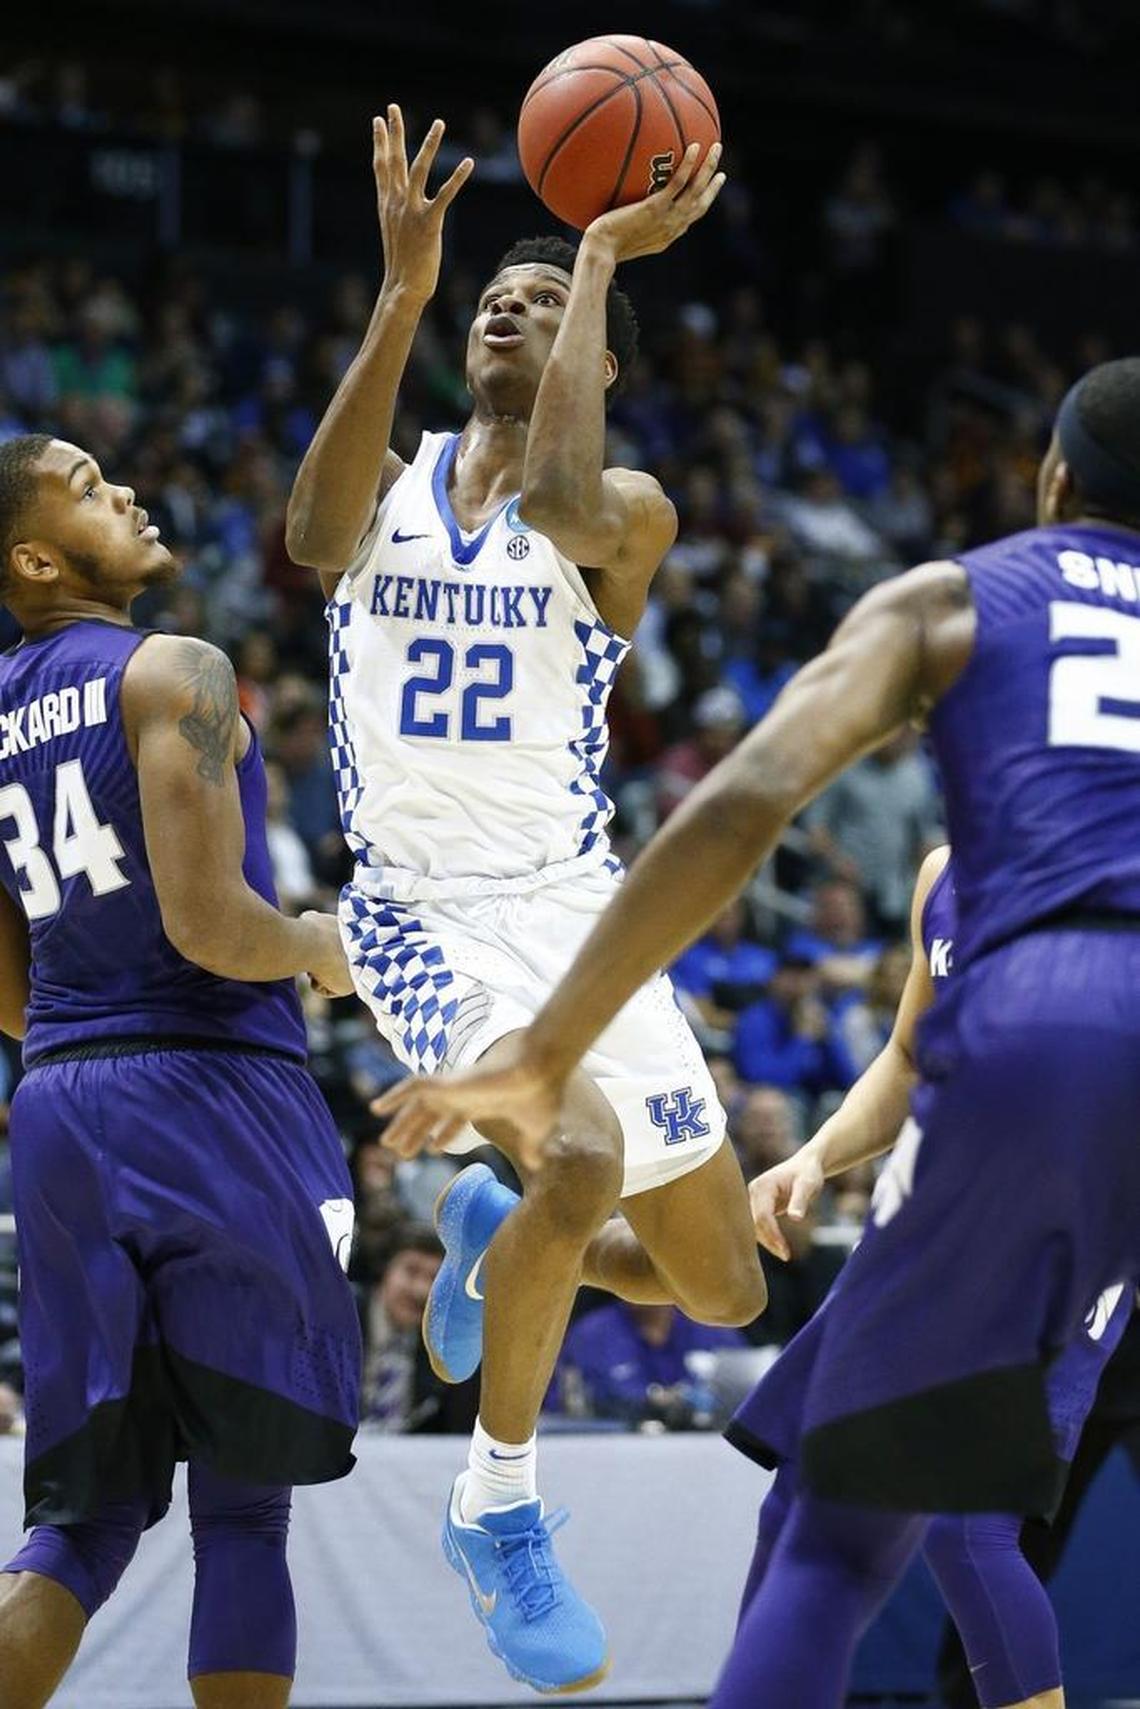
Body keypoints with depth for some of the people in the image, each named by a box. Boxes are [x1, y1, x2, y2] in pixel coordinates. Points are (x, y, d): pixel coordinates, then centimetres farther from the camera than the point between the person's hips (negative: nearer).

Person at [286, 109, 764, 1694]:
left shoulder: (627, 513, -1)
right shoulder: (390, 484, 4)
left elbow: (557, 495, -27)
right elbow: (317, 534, -22)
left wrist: (604, 258, -20)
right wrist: (404, 287, -25)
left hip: (574, 902, 2)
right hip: (417, 906, -2)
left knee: (722, 1290, 5)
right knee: (583, 1151, -32)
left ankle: (492, 1241, 38)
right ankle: (497, 1506, -11)